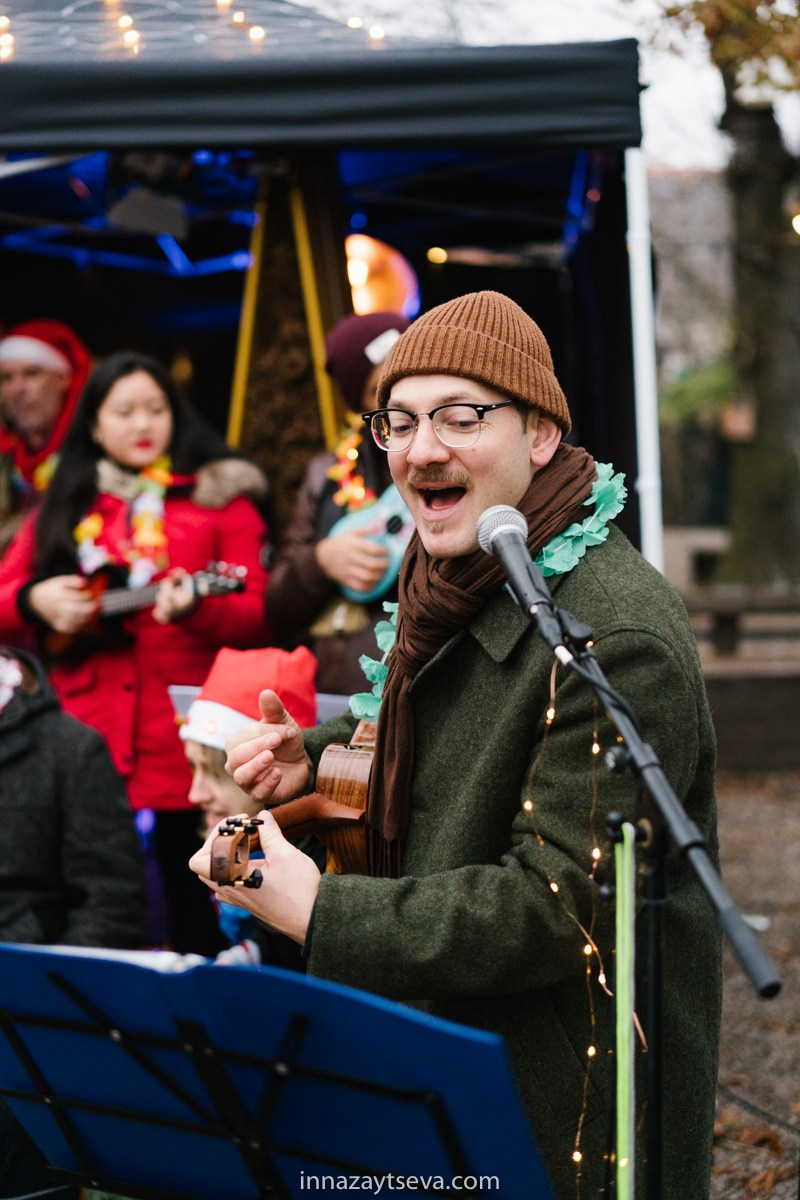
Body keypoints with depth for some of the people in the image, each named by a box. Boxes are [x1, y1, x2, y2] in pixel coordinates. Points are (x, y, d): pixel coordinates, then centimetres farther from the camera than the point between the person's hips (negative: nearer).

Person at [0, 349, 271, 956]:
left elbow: (259, 615, 0)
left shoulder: (219, 497, 7)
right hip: (86, 742, 3)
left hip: (188, 741, -3)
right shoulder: (64, 507, 16)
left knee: (200, 920, -2)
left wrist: (194, 606, -19)